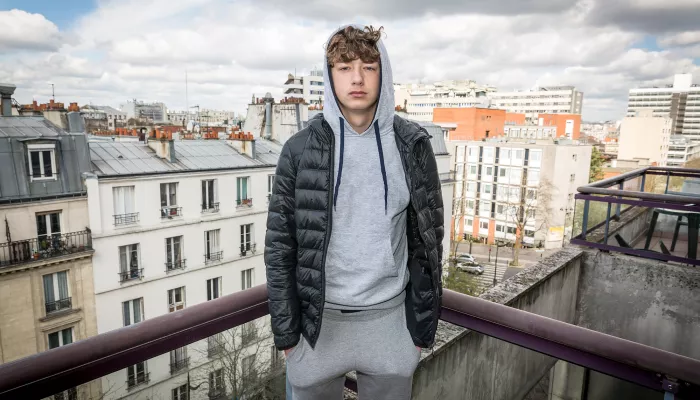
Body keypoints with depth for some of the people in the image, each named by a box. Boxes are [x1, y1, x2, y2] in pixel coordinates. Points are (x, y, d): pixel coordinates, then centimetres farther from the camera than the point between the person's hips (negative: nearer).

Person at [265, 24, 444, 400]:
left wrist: (422, 323, 1)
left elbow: (427, 238, 1)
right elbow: (280, 245, -3)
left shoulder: (412, 145, -4)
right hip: (318, 318, 0)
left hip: (389, 316, 1)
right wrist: (286, 330, -4)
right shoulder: (300, 149, -7)